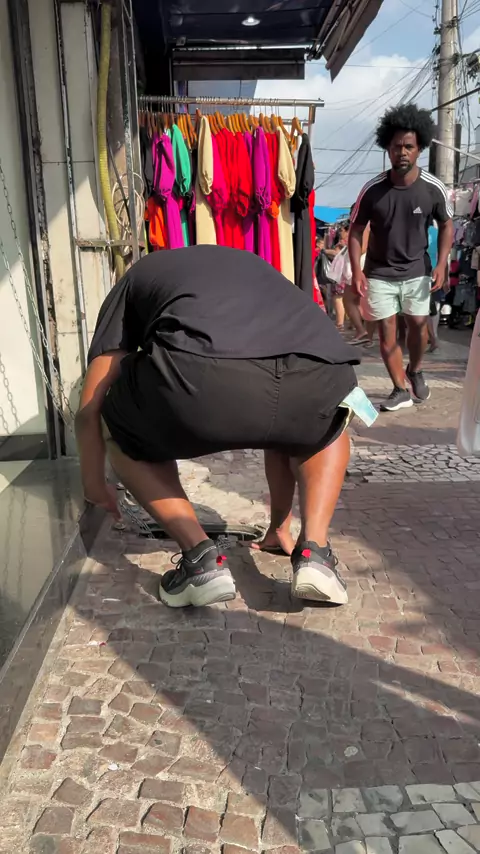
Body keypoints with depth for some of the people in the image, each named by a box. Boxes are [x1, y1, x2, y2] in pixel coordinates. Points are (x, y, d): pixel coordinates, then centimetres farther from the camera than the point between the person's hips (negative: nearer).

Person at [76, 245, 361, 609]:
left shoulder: (137, 279, 36)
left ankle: (202, 559, 18)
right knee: (327, 431, 41)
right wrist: (280, 526, 59)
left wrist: (94, 483, 53)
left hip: (200, 377, -3)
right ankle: (313, 551, 22)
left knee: (124, 436, 31)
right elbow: (286, 427, 48)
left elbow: (90, 410, 33)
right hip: (320, 373, 4)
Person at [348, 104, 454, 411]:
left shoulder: (433, 188, -10)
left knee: (418, 324, 2)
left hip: (417, 270, 0)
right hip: (379, 272, 0)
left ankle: (415, 370, 32)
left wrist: (441, 264, -9)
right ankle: (401, 389, 12)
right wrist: (357, 269, -11)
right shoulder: (373, 189, -11)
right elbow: (356, 230, -1)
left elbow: (446, 226, 3)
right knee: (386, 329, 1)